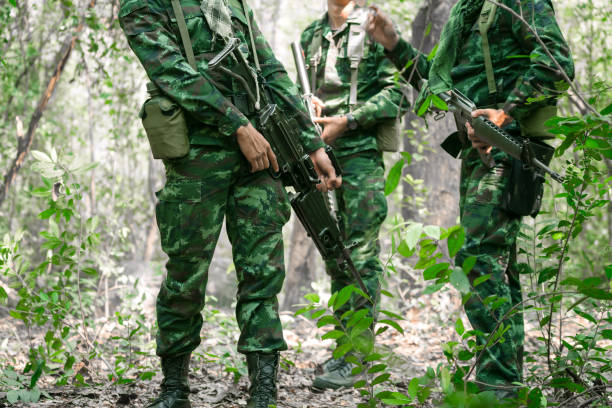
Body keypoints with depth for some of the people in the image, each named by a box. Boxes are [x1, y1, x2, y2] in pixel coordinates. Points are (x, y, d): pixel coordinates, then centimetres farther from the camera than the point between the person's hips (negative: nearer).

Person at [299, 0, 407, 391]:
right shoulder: (311, 35, 17)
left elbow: (396, 91, -8)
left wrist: (347, 121, -15)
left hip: (361, 153, -6)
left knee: (362, 255, -8)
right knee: (335, 255, 9)